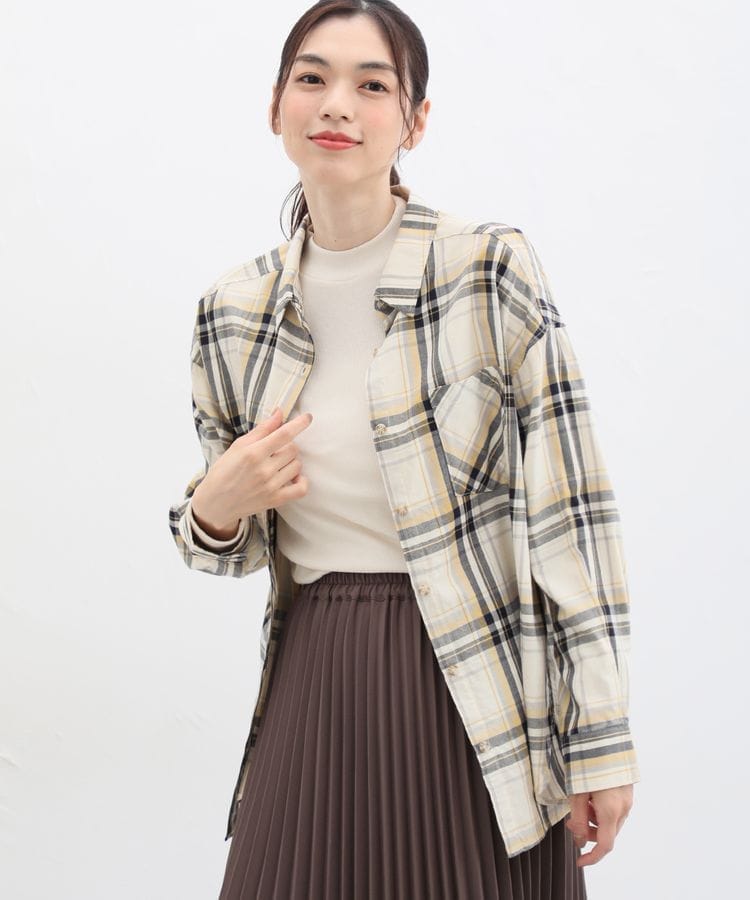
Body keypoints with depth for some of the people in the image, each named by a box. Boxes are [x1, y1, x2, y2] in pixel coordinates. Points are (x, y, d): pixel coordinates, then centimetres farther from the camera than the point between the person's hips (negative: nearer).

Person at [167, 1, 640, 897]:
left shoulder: (491, 270, -9)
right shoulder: (232, 310, 4)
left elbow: (573, 517, -9)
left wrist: (602, 740, -9)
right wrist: (213, 512, -8)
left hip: (475, 690, -3)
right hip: (315, 687, 4)